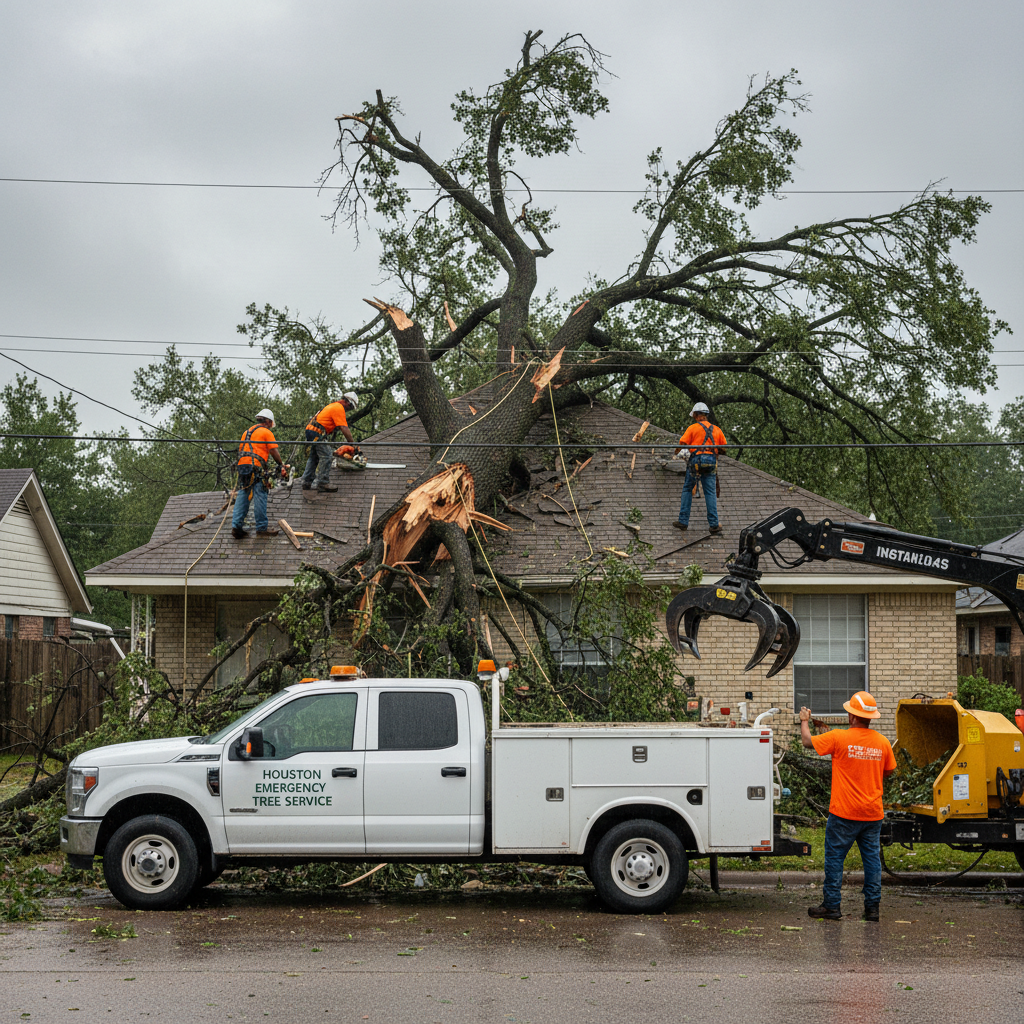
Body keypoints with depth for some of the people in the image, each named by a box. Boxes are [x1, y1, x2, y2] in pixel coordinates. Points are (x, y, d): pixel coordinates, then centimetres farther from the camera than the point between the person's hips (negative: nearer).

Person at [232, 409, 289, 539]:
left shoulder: (247, 432, 25)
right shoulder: (266, 432, 3)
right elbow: (273, 452, -3)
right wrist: (282, 466, 6)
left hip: (242, 465, 7)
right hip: (256, 467, -7)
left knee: (242, 496, 5)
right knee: (260, 497, -5)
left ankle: (236, 526, -4)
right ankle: (262, 528, -4)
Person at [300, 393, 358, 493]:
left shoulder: (333, 406, 23)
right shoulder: (339, 408, -11)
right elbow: (344, 429, -17)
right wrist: (353, 444, -13)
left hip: (310, 431, 11)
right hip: (317, 433, -11)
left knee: (313, 457, 16)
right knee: (326, 456, -10)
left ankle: (306, 482, 19)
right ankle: (323, 483, -10)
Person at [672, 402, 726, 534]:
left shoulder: (693, 428, 1)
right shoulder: (716, 429, 13)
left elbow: (683, 443, -4)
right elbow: (723, 447, 13)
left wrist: (676, 455, 15)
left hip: (696, 460, -3)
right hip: (712, 461, 3)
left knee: (687, 490, 9)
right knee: (711, 493, 3)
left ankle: (683, 521, 6)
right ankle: (714, 524, -3)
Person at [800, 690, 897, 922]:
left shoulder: (839, 738, -12)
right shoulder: (882, 742, 0)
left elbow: (807, 741, -2)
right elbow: (889, 771, 15)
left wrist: (804, 721, 17)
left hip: (844, 813, -4)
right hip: (873, 814, 4)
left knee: (834, 858, 6)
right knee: (872, 859, 10)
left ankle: (832, 905, 9)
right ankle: (872, 907, 11)